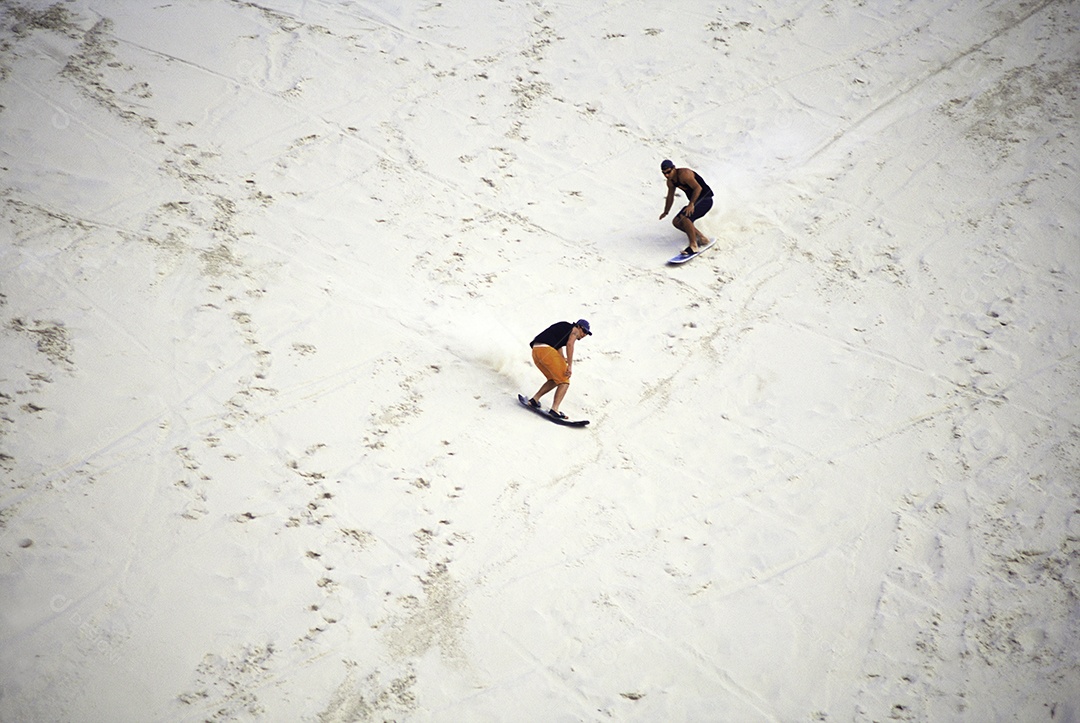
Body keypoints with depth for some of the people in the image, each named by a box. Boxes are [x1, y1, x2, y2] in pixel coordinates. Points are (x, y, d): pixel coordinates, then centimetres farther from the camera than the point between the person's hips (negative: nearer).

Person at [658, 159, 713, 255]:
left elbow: (698, 188, -27)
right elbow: (670, 197, 22)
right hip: (695, 202, 10)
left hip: (705, 199, -10)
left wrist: (691, 204, -31)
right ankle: (701, 238, 11)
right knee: (676, 222, 3)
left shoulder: (684, 174, -22)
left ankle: (694, 246, -23)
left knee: (684, 217, -28)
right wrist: (665, 212, 32)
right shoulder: (670, 182, 6)